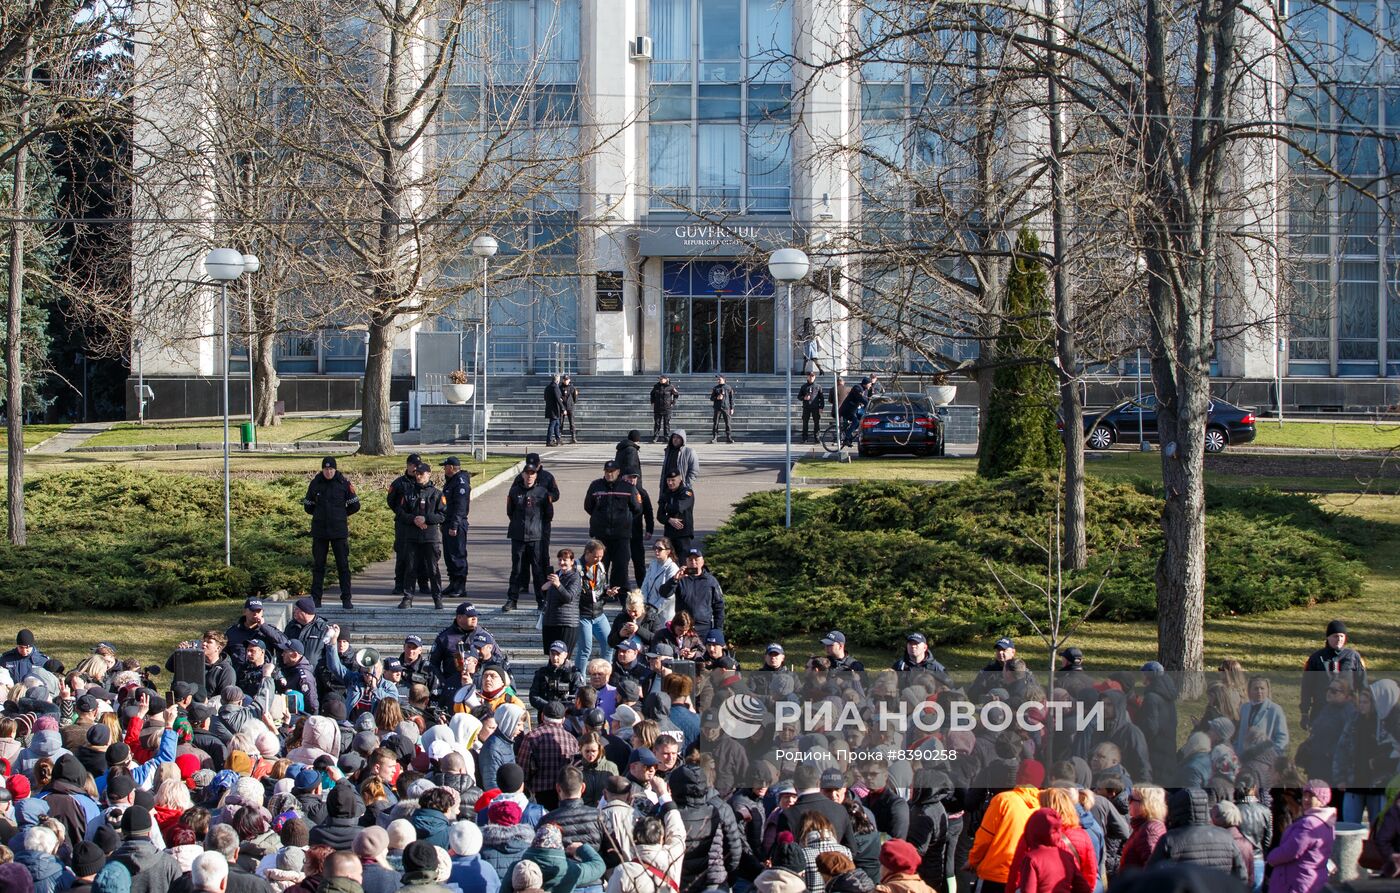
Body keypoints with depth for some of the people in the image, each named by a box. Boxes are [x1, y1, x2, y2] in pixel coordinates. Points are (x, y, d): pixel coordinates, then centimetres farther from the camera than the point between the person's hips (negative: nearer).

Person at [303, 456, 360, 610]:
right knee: (318, 565, 4)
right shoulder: (315, 483, 3)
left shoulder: (344, 483, -2)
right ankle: (316, 599, 9)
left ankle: (346, 599, 3)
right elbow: (308, 506, 13)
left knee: (343, 565, -1)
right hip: (319, 531, 1)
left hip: (339, 531, -1)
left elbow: (355, 506, 5)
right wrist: (321, 515, 11)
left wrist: (340, 515, 10)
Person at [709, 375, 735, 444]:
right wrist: (717, 398, -11)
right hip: (717, 408, 1)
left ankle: (728, 438, 2)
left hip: (726, 408, -1)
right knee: (715, 423, -3)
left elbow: (731, 399, 8)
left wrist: (732, 408, 3)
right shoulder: (715, 388, 10)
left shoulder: (728, 388, 7)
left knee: (727, 423, -3)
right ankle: (714, 438, -1)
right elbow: (711, 398, 10)